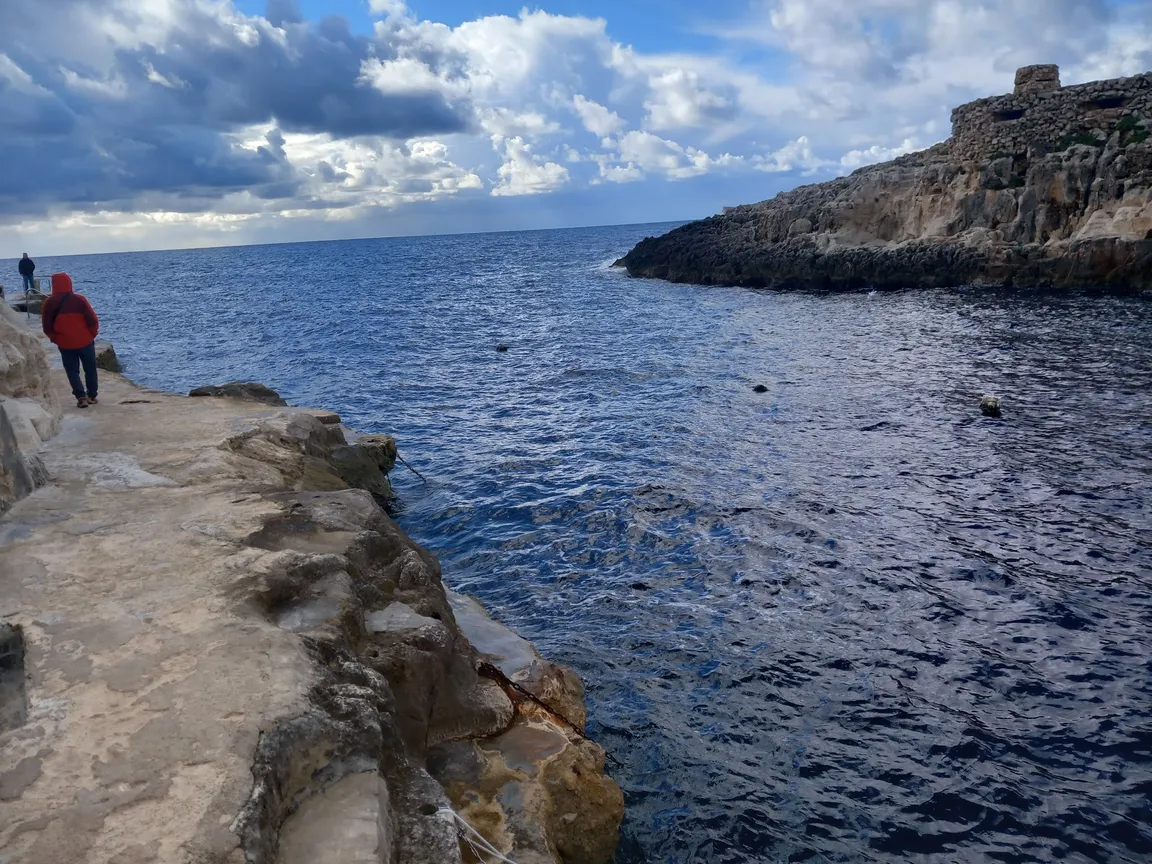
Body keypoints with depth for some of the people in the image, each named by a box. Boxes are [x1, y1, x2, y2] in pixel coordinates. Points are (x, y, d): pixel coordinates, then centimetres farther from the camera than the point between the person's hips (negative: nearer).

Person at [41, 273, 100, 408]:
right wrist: (92, 334, 8)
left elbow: (47, 327, 0)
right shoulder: (79, 299, -10)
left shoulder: (49, 303, -5)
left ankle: (81, 397, -1)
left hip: (65, 344, 1)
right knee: (90, 370, 14)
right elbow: (93, 321, -9)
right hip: (85, 341, 0)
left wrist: (56, 339, 15)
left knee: (73, 371, 9)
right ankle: (92, 396, 20)